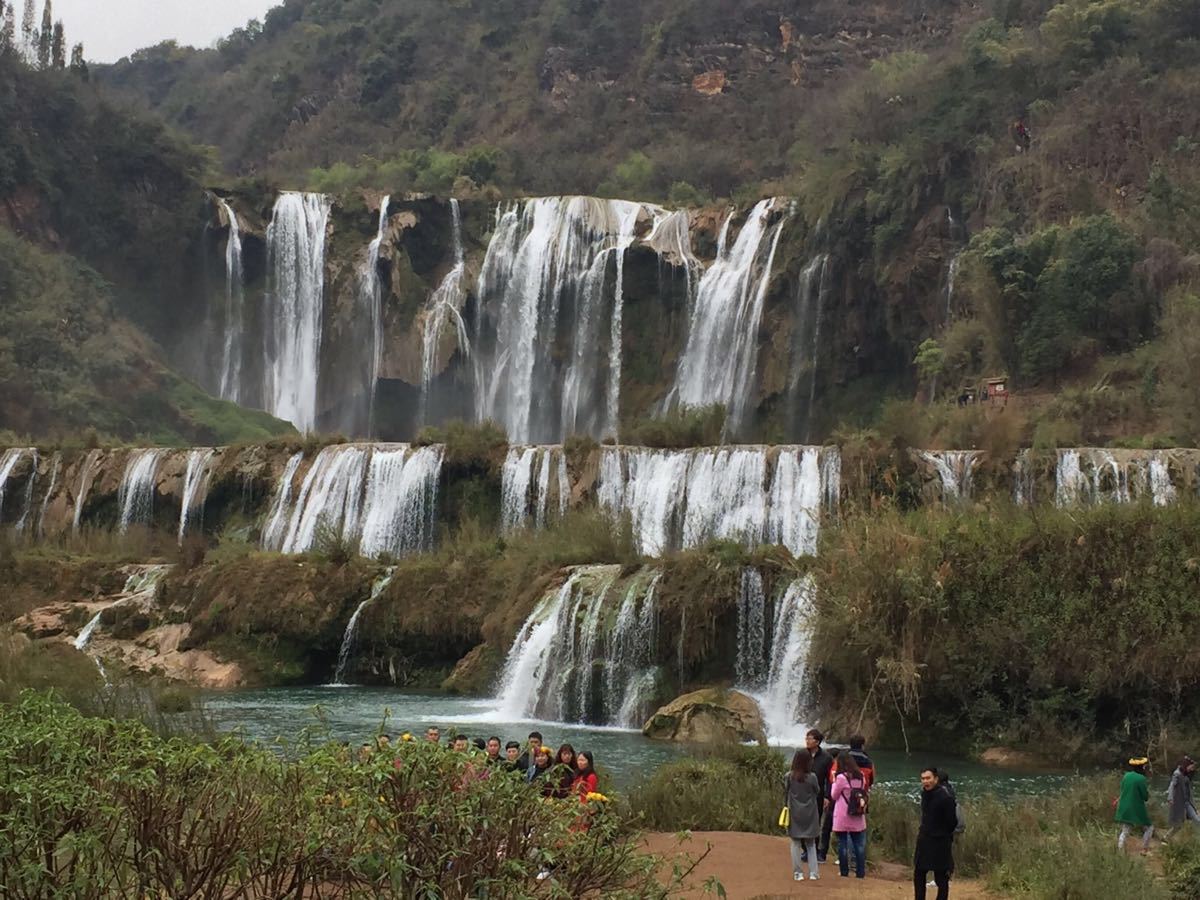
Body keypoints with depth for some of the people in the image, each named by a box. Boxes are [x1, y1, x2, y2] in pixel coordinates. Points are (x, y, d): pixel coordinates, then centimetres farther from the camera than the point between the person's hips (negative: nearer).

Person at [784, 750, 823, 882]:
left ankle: (798, 873, 5)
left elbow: (786, 794, 0)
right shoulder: (812, 777, -12)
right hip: (810, 815, 0)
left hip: (794, 815, 0)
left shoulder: (788, 777, -11)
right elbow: (817, 793, 1)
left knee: (796, 843, 8)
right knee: (811, 844, 12)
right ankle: (813, 872, 7)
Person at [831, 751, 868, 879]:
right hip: (858, 819, 5)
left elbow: (834, 796, -4)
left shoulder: (841, 778, -14)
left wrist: (834, 782, 5)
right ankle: (860, 872, 10)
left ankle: (844, 872, 8)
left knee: (842, 844, 4)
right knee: (859, 845, 9)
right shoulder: (861, 777, 3)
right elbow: (864, 792, 12)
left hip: (842, 819, -5)